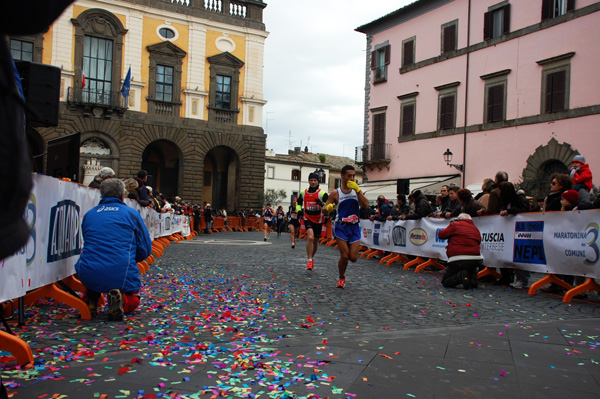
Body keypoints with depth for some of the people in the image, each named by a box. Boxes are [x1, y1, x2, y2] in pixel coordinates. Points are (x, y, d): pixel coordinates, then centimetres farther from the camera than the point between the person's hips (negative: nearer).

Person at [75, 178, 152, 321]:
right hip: (121, 276, -3)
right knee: (133, 300, 26)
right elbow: (145, 250, 7)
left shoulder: (88, 215, 15)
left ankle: (91, 300, 13)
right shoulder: (131, 213, 6)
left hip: (87, 276, 4)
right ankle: (121, 300, -11)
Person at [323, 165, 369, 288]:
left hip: (355, 227, 3)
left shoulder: (357, 190, 7)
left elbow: (366, 205, -8)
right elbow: (324, 209, 1)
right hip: (341, 227, -2)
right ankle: (341, 278, 19)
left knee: (353, 258, -4)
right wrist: (328, 208, -23)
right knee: (344, 256, -7)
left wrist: (357, 189, -16)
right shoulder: (335, 193, -1)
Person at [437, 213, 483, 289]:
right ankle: (473, 278, 11)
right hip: (475, 261, 5)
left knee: (445, 282, 10)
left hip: (457, 261, -5)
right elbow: (478, 242, 19)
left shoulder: (455, 225, 5)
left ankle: (461, 276, -18)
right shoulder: (476, 229, 19)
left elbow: (441, 234, 7)